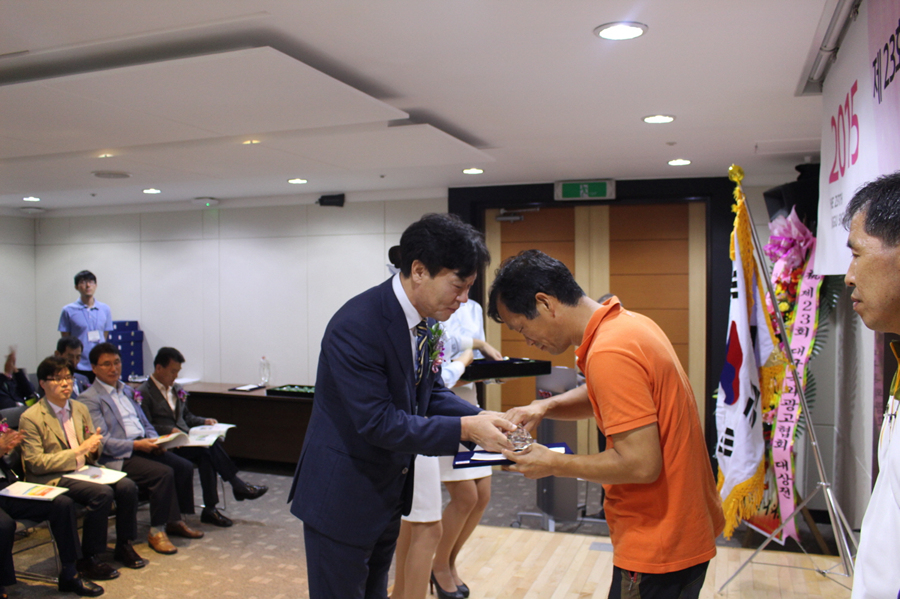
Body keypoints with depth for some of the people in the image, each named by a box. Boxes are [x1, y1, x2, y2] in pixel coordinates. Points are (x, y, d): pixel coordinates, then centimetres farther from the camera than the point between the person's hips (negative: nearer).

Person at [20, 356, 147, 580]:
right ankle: (88, 559, -14)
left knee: (127, 486, -18)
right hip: (51, 478, -6)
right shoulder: (30, 418, -9)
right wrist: (79, 451, -20)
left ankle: (124, 545, 1)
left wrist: (94, 448, -9)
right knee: (102, 493, -29)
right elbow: (35, 463, -14)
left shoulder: (80, 408, 11)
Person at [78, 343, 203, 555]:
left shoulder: (127, 391, 20)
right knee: (163, 473, -27)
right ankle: (157, 532, -14)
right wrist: (136, 445, -22)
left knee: (184, 466, -11)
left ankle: (175, 520, 4)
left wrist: (155, 441, 0)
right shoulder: (89, 399, -5)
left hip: (143, 446, 8)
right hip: (117, 457, -8)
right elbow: (102, 442, -14)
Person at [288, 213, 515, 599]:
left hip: (388, 491, 8)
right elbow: (377, 422, -28)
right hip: (342, 496, -8)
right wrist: (465, 429, -27)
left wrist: (480, 418, -10)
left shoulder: (424, 317, -2)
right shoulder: (356, 325, -28)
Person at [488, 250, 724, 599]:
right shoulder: (627, 322, 3)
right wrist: (545, 407, 2)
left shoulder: (609, 354, -26)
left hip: (659, 544, -9)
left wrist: (554, 464, -15)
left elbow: (640, 463, -27)